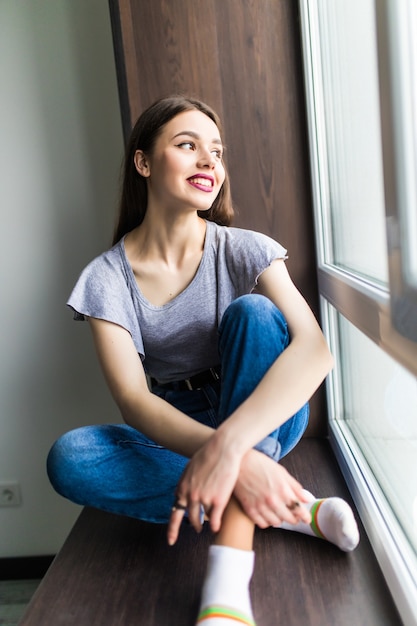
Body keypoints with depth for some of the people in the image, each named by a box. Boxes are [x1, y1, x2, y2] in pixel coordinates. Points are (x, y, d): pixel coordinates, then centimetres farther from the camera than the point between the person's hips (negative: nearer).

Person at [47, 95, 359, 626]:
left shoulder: (245, 251, -11)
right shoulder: (106, 278, -10)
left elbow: (314, 348, -28)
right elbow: (133, 400, -21)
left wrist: (228, 443, -44)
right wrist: (237, 464, -39)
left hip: (263, 420, 0)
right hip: (169, 431, 1)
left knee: (252, 312, -28)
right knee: (68, 458, -26)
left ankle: (229, 569, -35)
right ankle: (292, 510, -23)